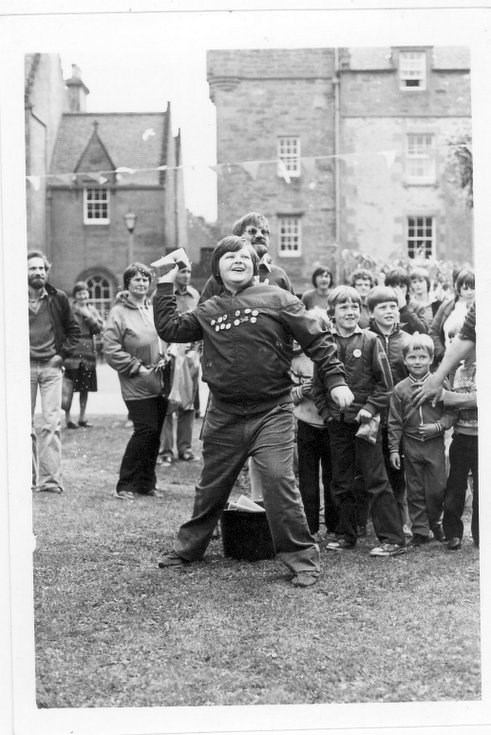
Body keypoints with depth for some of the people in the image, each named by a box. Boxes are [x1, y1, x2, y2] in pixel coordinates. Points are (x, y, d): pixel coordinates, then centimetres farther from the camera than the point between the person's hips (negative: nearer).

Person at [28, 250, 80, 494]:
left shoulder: (58, 298, 3)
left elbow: (73, 329, 12)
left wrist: (62, 354, 1)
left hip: (51, 366, 0)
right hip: (23, 366, 0)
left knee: (51, 423, -7)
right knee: (25, 425, 4)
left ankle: (50, 479, -7)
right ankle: (28, 478, 12)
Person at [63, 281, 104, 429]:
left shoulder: (91, 310, 11)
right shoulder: (69, 310, -4)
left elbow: (99, 328, 1)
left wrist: (88, 316, -10)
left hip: (88, 352, 5)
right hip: (72, 352, -5)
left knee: (85, 388, 10)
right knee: (69, 388, -8)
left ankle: (82, 417, 20)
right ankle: (67, 418, 1)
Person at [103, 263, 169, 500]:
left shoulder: (155, 309, 11)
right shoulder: (118, 312, -6)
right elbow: (111, 351, -10)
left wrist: (164, 358, 2)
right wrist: (138, 367, -12)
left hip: (159, 383, 6)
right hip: (136, 386, -6)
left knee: (154, 433, 9)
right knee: (145, 430, -11)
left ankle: (146, 483, 20)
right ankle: (125, 485, -1)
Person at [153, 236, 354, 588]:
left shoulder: (277, 299, 0)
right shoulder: (208, 311, 11)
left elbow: (317, 340, -2)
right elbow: (169, 329, 9)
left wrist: (335, 380, -9)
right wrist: (165, 285, 8)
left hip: (271, 413, -4)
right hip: (224, 417, 4)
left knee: (279, 482, -15)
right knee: (211, 486, 16)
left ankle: (302, 558, -3)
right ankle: (188, 547, 34)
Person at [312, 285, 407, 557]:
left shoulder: (369, 340, -2)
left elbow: (385, 383, -3)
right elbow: (317, 384, 10)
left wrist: (369, 409, -10)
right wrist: (326, 412, 1)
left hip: (364, 421, -4)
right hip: (337, 423, 4)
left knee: (376, 480, -4)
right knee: (341, 482, 11)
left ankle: (393, 539, -1)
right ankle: (346, 535, 23)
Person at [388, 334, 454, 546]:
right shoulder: (400, 389, 1)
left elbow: (450, 412, 0)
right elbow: (394, 422, 3)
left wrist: (438, 426, -17)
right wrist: (394, 449, 0)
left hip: (435, 444, -1)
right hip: (411, 446, 1)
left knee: (436, 489, 1)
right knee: (415, 491, 6)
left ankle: (435, 522, 27)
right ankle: (420, 531, 16)